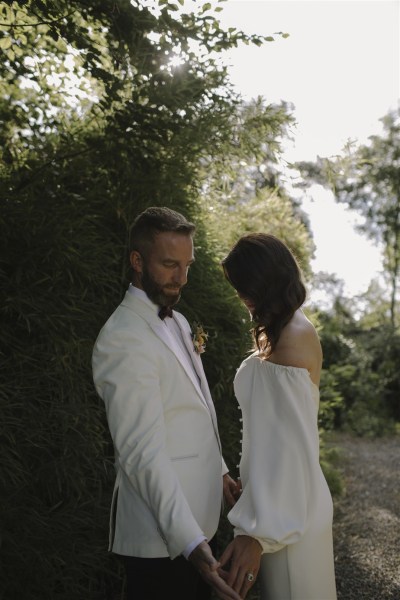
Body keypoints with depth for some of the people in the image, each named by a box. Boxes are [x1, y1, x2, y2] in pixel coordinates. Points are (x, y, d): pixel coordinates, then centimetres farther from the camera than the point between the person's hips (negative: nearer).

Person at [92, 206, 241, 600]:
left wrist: (219, 471, 19)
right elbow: (142, 453, -26)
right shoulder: (123, 339, -21)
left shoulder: (177, 322, 9)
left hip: (198, 519, 9)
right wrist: (190, 543, -29)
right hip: (162, 537, -8)